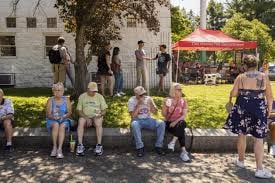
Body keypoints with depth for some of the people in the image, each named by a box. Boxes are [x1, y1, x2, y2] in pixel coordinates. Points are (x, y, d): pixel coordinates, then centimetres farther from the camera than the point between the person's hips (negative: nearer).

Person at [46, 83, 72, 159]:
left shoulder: (66, 100, 3)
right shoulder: (50, 100, 2)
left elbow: (69, 113, -3)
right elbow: (48, 114, -5)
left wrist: (63, 116, -23)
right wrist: (53, 116, -26)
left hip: (64, 121, 0)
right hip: (52, 121, 0)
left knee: (62, 127, -34)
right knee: (56, 125, -35)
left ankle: (59, 149, -41)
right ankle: (54, 147, -28)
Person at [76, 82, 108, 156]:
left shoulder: (100, 96, 8)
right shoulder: (82, 96, 8)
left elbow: (104, 110, 7)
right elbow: (79, 110, 4)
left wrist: (100, 114, -15)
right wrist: (86, 118, -12)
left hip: (96, 117, 0)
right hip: (85, 116, 1)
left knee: (98, 123, -34)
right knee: (80, 122, -32)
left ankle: (99, 146, -33)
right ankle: (80, 145, -32)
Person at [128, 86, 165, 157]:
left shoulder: (148, 98, 2)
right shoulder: (131, 101, -7)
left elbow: (155, 112, 0)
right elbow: (133, 116, -17)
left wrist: (151, 103, -18)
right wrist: (139, 104, -23)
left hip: (148, 120, 3)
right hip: (137, 120, -3)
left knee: (161, 123, -22)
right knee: (134, 124, -39)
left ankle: (158, 146, -14)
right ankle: (140, 147, -29)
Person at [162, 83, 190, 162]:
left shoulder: (183, 101, 3)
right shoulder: (167, 100, 0)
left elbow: (184, 115, -6)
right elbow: (164, 114, -1)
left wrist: (176, 122, -22)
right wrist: (165, 105, -19)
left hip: (179, 122, 2)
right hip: (169, 123, -1)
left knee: (182, 123, -36)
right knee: (181, 131, -32)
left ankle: (173, 141, -34)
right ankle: (183, 151, -36)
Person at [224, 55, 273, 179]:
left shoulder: (241, 77, -5)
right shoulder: (264, 77, -3)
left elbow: (233, 93, -6)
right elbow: (269, 96, -1)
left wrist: (230, 99, 16)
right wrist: (269, 109, 11)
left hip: (242, 109, 1)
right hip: (259, 110, -1)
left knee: (242, 135, 15)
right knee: (258, 138, 2)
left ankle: (241, 161, 29)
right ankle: (259, 169, 2)